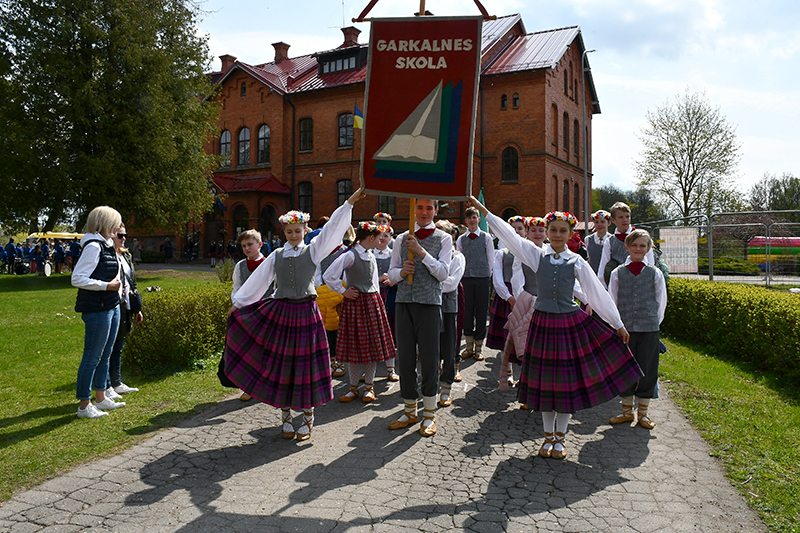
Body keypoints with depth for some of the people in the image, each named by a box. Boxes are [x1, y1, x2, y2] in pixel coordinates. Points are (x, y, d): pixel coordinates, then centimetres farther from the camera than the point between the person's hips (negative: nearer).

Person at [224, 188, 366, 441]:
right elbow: (259, 280, 14)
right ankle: (286, 417, 22)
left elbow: (332, 229, -7)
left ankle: (308, 419, 17)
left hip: (306, 312, -2)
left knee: (306, 363, 2)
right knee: (281, 363, 6)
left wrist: (350, 202, -15)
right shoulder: (276, 256, 9)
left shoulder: (312, 251, 2)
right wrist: (238, 302, 16)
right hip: (279, 312, 2)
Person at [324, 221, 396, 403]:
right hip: (354, 304, -6)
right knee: (354, 346, 1)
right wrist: (343, 292, -8)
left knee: (373, 345, 5)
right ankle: (353, 387, 13)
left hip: (372, 303, 6)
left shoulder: (371, 257, 11)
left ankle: (369, 386, 16)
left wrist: (376, 299, 12)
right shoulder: (350, 256, -11)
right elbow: (328, 276, -14)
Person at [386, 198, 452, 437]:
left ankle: (429, 414, 15)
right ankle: (410, 410, 23)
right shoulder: (402, 239, 14)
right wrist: (402, 271, -8)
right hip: (404, 302, 3)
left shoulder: (443, 239, 5)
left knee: (429, 359, 0)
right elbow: (392, 272, 15)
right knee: (404, 358, 7)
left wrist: (421, 251, -13)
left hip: (429, 303, -3)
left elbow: (443, 273, -6)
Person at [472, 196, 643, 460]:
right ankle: (548, 436, 24)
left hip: (571, 322, 0)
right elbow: (509, 235, -5)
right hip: (543, 322, 1)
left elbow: (598, 294, 3)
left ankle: (560, 437, 22)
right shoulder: (537, 255, 1)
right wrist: (483, 210, -11)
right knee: (544, 379, 8)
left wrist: (618, 324, 6)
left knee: (567, 378, 5)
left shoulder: (577, 262, 0)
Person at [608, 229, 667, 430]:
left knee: (647, 370, 6)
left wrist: (654, 322, 5)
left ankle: (643, 412, 20)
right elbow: (612, 301, 6)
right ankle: (627, 411, 23)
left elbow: (661, 302, 9)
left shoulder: (655, 273, 2)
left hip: (649, 330, 0)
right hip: (624, 328, 1)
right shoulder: (618, 273, 2)